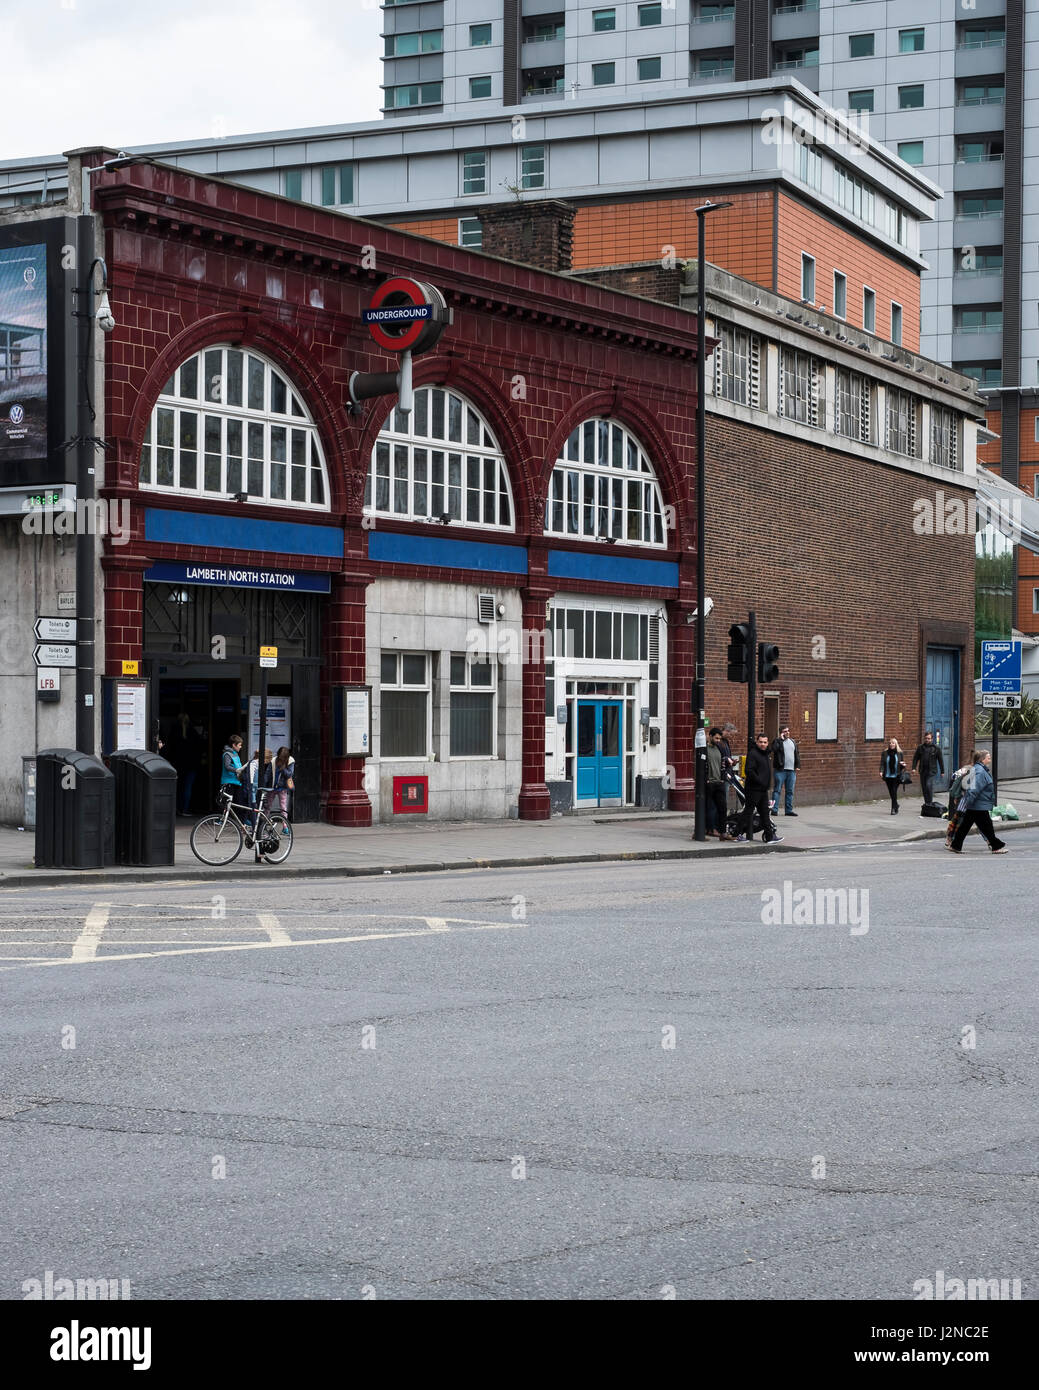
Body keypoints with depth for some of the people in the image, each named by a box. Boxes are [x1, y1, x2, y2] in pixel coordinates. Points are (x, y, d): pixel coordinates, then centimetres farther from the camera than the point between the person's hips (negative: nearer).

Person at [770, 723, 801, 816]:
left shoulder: (792, 742, 17)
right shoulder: (778, 741, 0)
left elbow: (797, 754, 21)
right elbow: (774, 748, -21)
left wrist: (797, 766, 11)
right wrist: (781, 739, -15)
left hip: (791, 770, 6)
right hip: (781, 770, -6)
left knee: (790, 791, 8)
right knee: (777, 790, -6)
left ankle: (789, 810, 13)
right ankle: (774, 809, -7)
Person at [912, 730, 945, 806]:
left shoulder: (936, 748, 1)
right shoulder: (921, 747, 8)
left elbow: (940, 760, 4)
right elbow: (915, 758, 11)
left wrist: (942, 771, 3)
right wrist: (914, 768, -2)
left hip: (931, 771, -4)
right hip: (922, 771, 4)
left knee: (929, 786, -17)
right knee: (924, 788, 7)